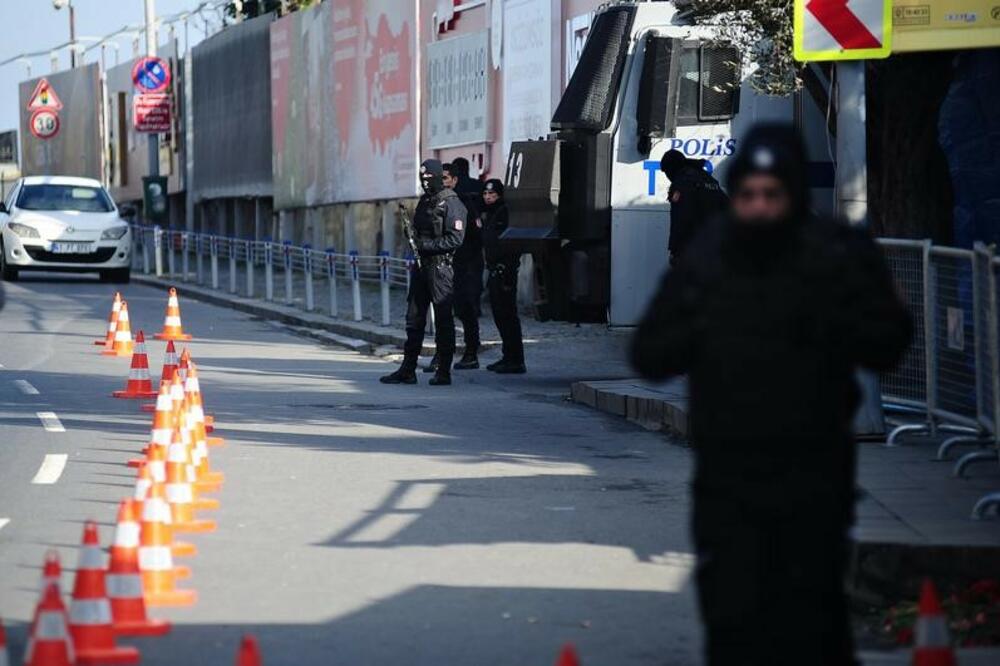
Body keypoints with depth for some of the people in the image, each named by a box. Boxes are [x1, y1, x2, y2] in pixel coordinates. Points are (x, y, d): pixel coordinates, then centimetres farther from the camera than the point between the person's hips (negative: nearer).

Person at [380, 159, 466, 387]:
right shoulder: (424, 202, 16)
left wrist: (427, 245, -17)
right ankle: (408, 370, 11)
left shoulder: (451, 203, -9)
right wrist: (414, 242, 5)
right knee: (414, 318, 8)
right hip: (421, 265, 8)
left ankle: (444, 372, 2)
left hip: (441, 267, -8)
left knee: (443, 320, -3)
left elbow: (455, 239, -17)